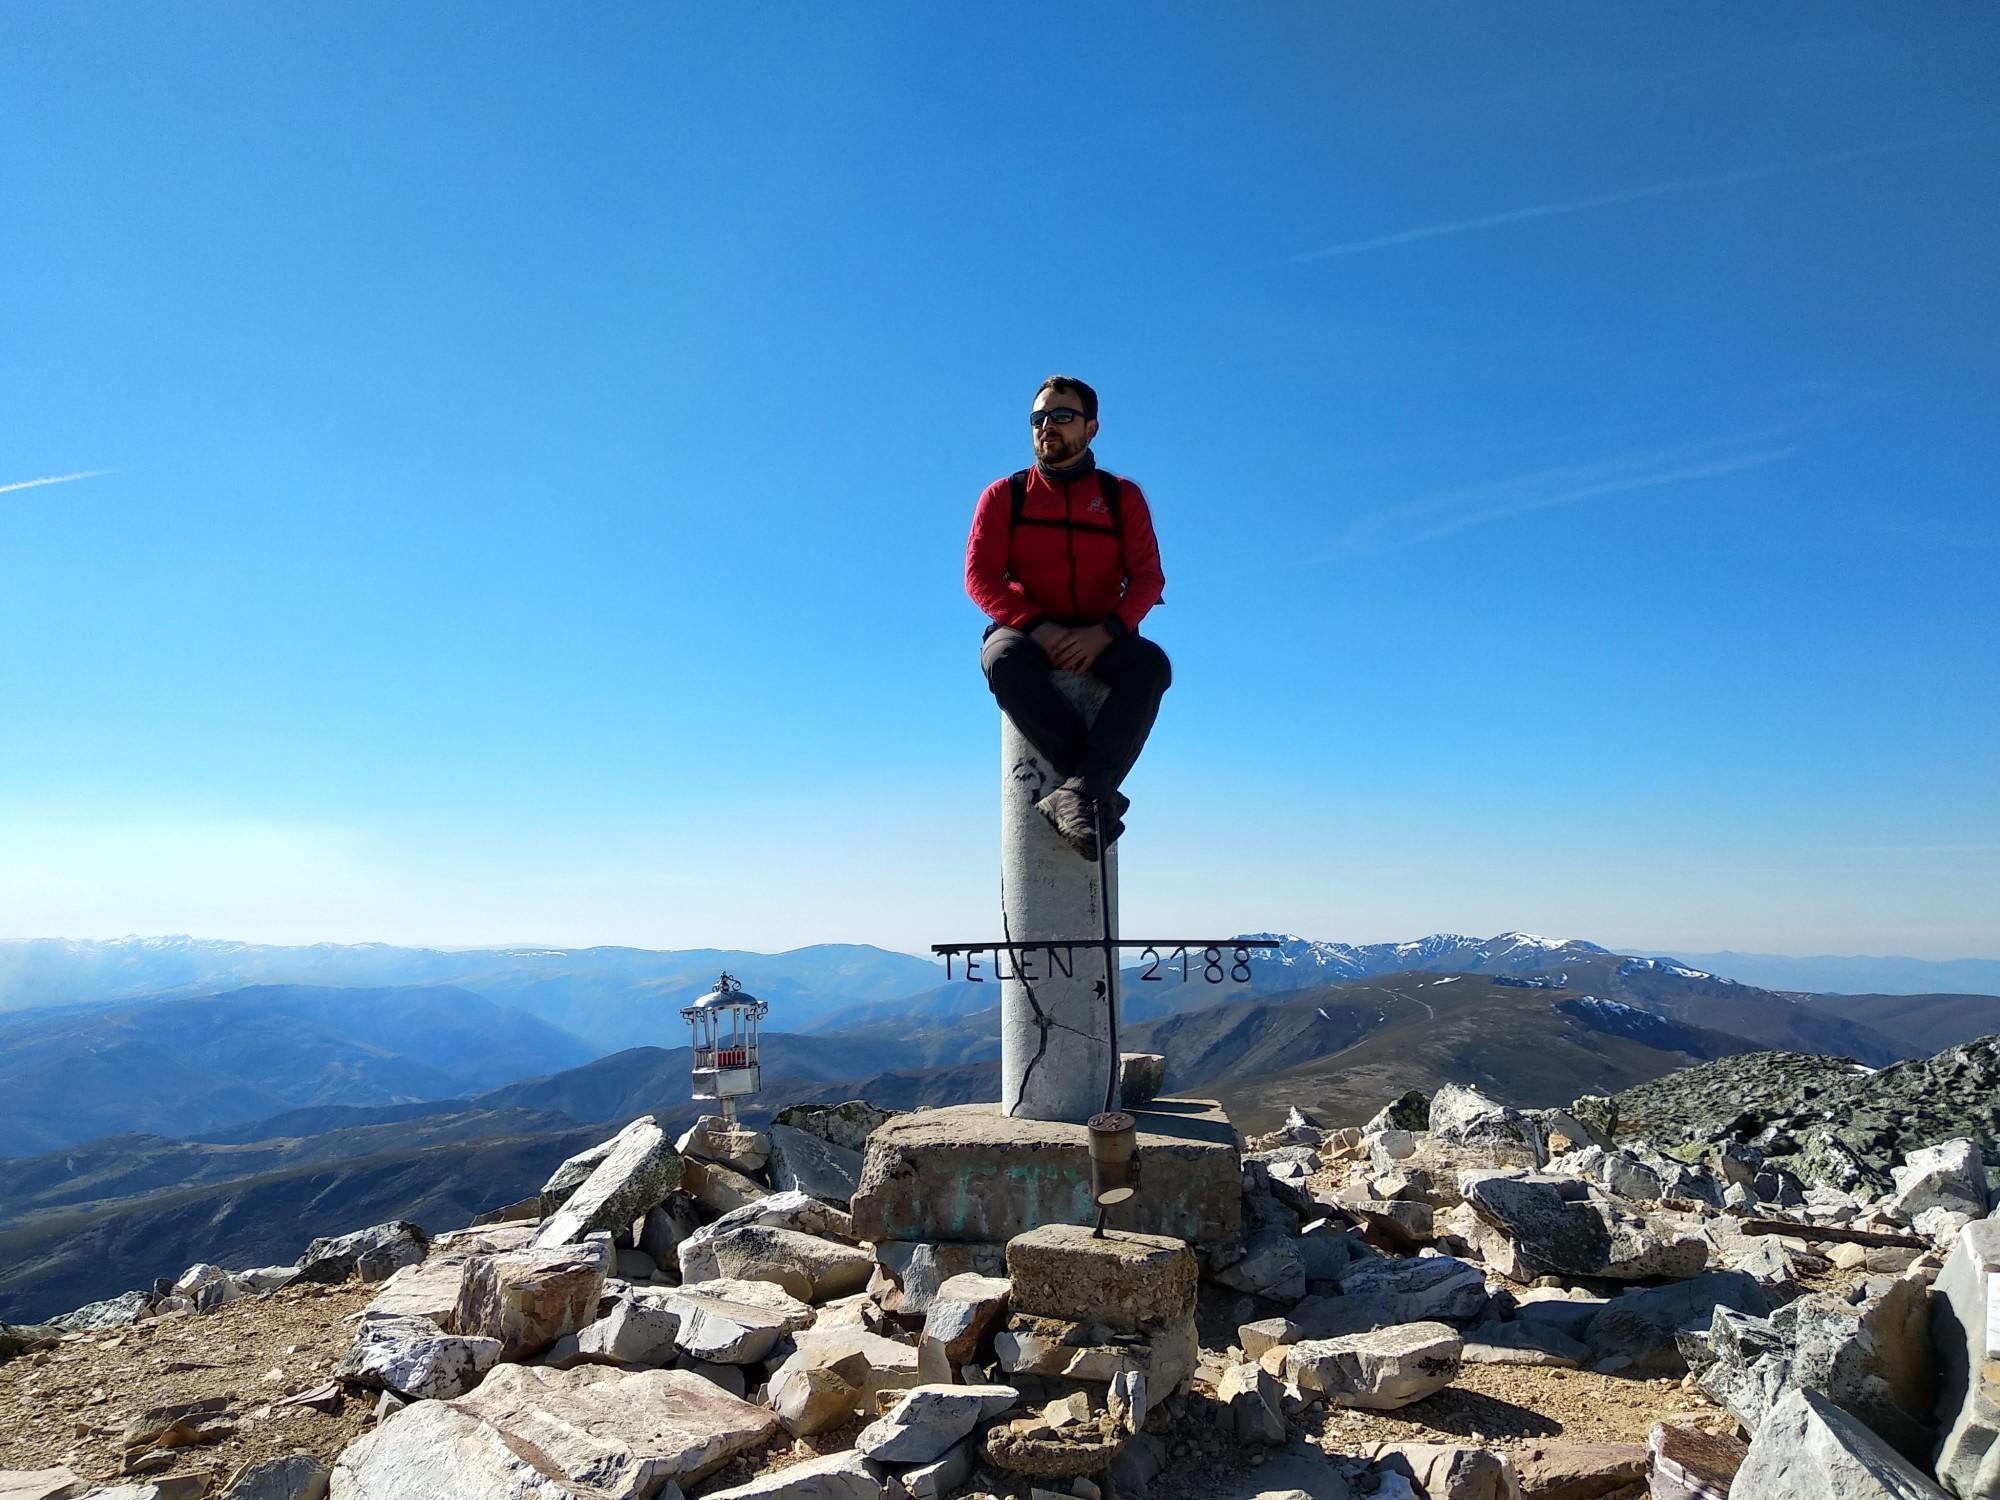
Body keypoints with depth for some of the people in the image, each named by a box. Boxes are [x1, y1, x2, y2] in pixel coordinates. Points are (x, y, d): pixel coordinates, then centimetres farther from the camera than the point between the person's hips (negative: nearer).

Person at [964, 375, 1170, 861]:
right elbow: (979, 576, -2)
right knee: (1004, 661, -37)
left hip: (1099, 638, 1)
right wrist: (1037, 626, -19)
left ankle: (1078, 793, -45)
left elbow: (1147, 576, 0)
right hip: (1029, 632, 0)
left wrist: (1105, 631, -20)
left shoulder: (1122, 496, 9)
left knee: (1151, 663, -32)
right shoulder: (1004, 495, 8)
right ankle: (1100, 793, -39)